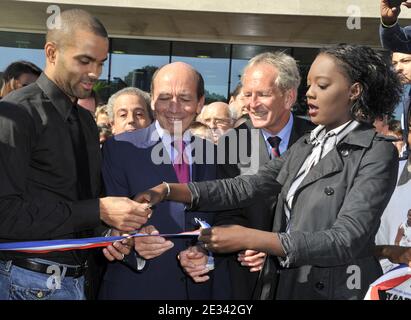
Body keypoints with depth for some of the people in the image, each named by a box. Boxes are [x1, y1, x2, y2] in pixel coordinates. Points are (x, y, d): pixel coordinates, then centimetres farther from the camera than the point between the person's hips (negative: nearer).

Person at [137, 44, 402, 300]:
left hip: (334, 291, -6)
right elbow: (246, 188, 1)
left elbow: (345, 240, -22)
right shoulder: (306, 146, 8)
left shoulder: (377, 154, -13)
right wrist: (168, 191, -10)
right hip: (283, 285, 6)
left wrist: (249, 238, -28)